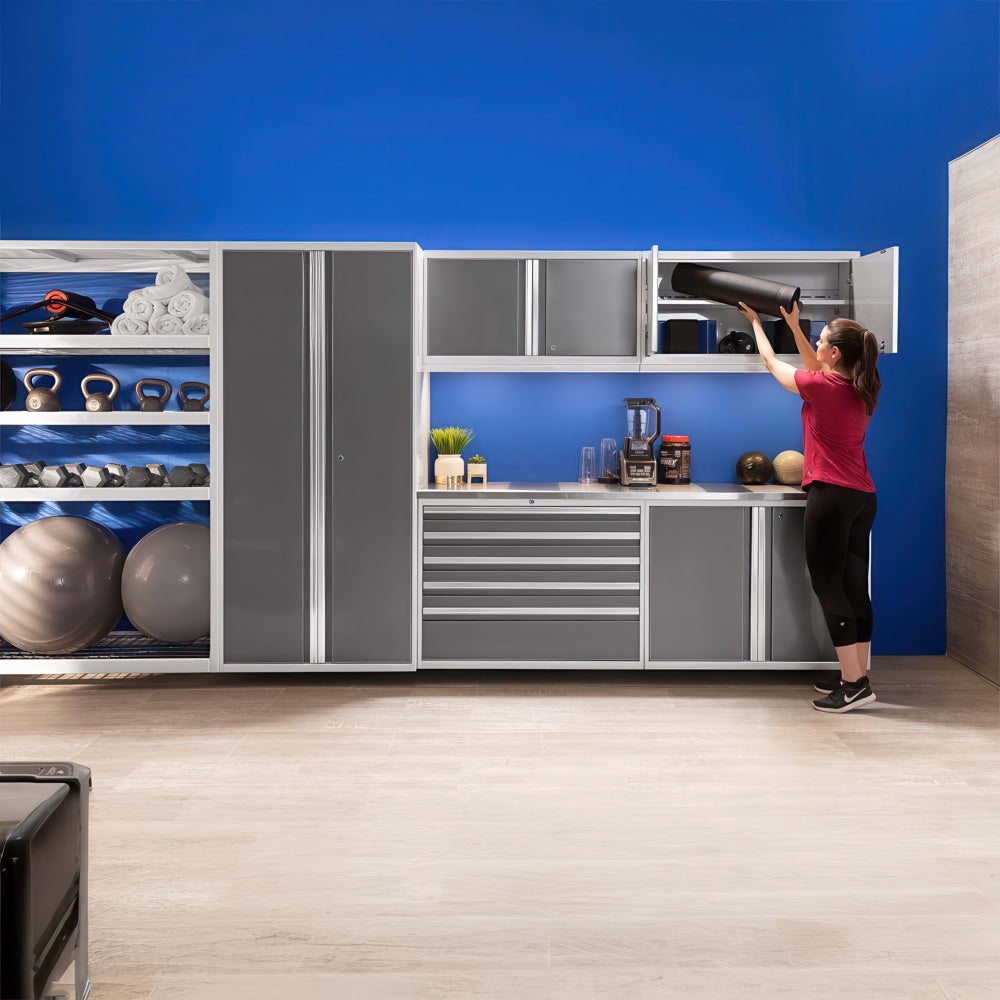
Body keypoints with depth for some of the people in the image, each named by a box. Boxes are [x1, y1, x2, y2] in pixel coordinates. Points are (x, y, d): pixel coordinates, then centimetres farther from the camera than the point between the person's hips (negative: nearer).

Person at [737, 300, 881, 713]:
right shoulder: (861, 391, 9)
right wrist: (793, 326, 31)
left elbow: (771, 362, 5)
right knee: (854, 587, 11)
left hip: (830, 495, -8)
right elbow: (817, 369, 29)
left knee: (829, 588, -4)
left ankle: (854, 684, -5)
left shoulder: (821, 388, -12)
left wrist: (755, 322, 21)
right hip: (862, 497, 8)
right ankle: (857, 677, 16)